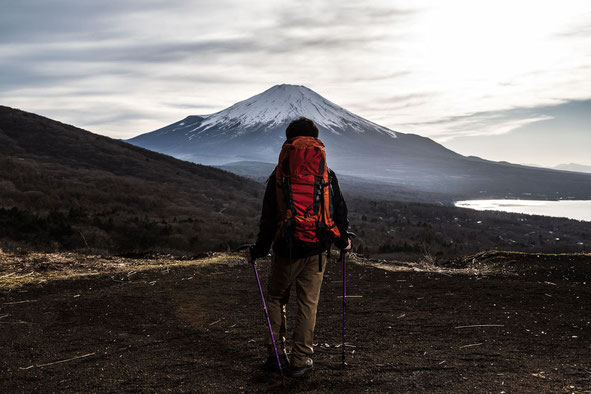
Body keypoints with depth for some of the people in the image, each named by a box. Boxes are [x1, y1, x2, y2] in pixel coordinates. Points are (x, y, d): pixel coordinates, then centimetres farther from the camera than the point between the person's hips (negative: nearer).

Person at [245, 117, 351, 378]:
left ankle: (276, 354, 16)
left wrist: (258, 250, 2)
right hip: (316, 251, 2)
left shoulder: (279, 176, -8)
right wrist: (342, 241, 22)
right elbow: (339, 211, 7)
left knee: (276, 298, 16)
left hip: (286, 251, -1)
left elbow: (269, 218, -8)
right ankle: (300, 361, 11)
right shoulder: (327, 175, 0)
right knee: (308, 304, 8)